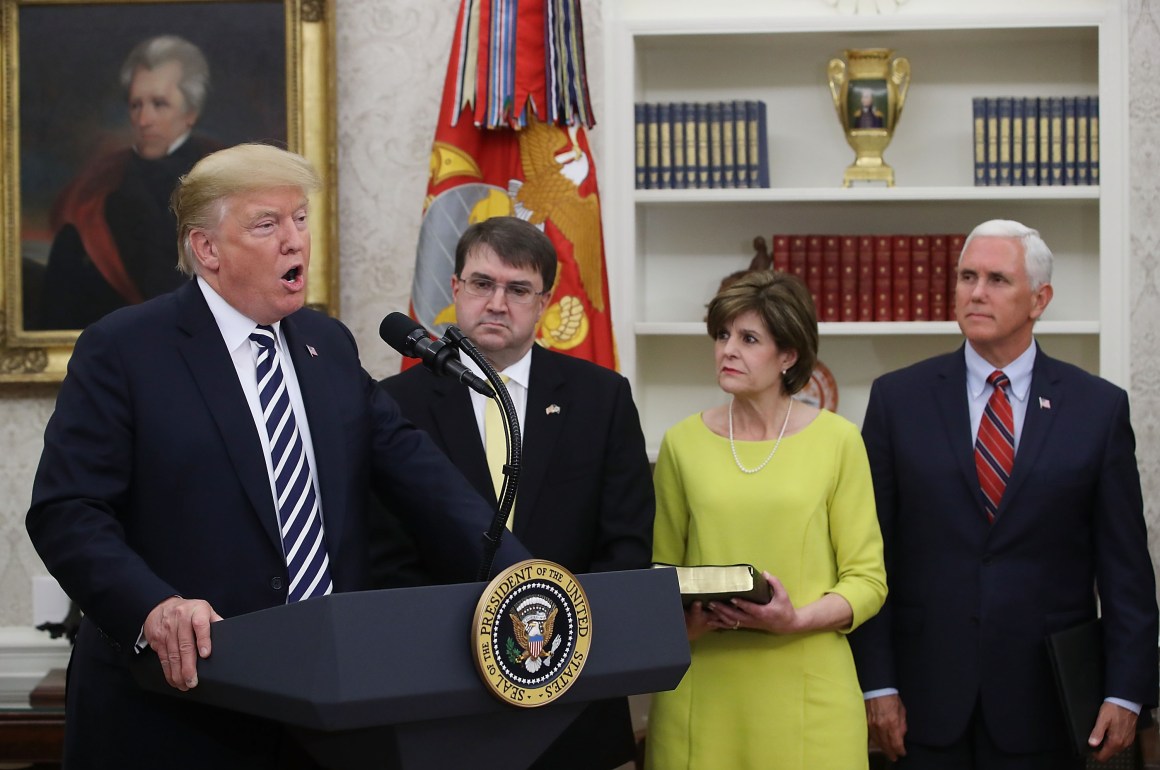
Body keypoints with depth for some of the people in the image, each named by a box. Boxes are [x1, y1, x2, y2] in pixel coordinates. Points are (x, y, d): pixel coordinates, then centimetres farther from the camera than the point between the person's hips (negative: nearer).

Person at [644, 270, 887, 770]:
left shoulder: (837, 441, 1)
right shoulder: (683, 443, 7)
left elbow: (866, 579, 1)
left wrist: (798, 620, -17)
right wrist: (684, 620, -8)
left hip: (806, 689, -2)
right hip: (702, 691, 2)